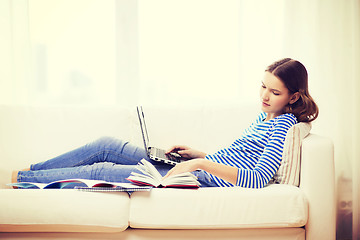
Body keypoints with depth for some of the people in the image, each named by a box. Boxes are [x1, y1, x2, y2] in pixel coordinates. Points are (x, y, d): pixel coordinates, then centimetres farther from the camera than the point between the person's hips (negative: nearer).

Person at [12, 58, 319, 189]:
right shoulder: (265, 117, 17)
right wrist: (196, 154, 10)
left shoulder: (283, 126, -10)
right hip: (196, 169, 9)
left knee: (101, 171, -12)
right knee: (106, 146, 0)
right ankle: (23, 172, 9)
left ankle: (17, 180, -2)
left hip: (209, 181, -9)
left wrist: (202, 163, -25)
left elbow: (258, 178, -23)